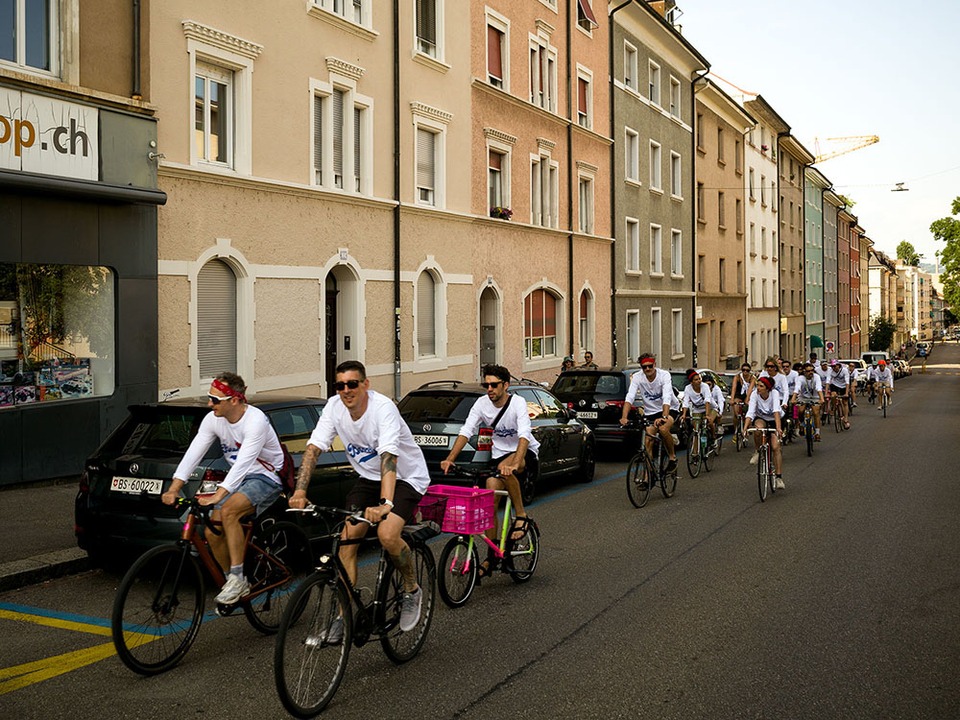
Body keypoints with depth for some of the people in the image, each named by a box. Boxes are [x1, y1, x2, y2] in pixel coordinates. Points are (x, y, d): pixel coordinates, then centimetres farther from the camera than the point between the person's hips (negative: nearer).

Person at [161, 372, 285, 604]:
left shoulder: (255, 421, -26)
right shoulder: (213, 419, -6)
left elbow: (243, 462, -34)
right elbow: (193, 453, -12)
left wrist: (217, 496, -42)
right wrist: (174, 489, -23)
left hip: (266, 477, -7)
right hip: (239, 477, 7)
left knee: (228, 510, -32)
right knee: (213, 533, -5)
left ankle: (237, 578, -20)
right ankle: (236, 584, 17)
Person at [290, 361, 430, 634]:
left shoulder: (383, 408, -27)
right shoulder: (334, 407, -10)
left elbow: (389, 457, -38)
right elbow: (313, 448, -15)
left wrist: (384, 504, -51)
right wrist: (300, 491, -29)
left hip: (405, 477, -5)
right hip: (368, 477, 5)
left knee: (387, 534, -27)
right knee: (347, 537, -10)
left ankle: (412, 590, 1)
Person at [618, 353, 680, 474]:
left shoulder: (664, 375, -21)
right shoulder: (637, 377, -14)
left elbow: (667, 398, -34)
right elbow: (629, 397, -24)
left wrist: (664, 417, -51)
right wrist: (624, 417, -39)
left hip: (670, 409, -3)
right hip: (650, 412, 3)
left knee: (663, 429, -31)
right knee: (647, 440, -10)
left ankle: (672, 457, -7)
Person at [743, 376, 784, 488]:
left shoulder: (774, 393, -25)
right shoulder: (754, 394, -22)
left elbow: (776, 411, -37)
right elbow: (750, 412, -29)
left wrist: (778, 427, -50)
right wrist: (745, 428, -43)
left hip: (773, 420, -1)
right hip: (761, 418, 1)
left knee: (775, 447, -15)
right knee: (758, 428, -37)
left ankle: (779, 477, -7)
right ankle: (758, 451, -10)